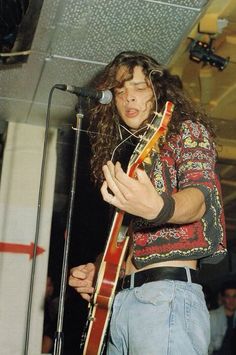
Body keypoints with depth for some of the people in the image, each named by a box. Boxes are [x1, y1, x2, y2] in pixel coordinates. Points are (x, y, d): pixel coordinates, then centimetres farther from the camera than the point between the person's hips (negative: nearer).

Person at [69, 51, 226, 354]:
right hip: (116, 300, 7)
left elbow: (201, 196, -14)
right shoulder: (123, 153, 22)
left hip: (167, 295, -6)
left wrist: (158, 208, -36)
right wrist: (95, 272, 7)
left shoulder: (187, 130, 4)